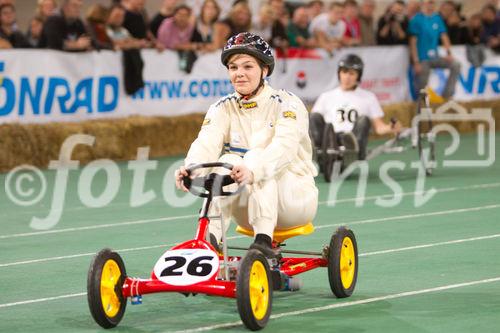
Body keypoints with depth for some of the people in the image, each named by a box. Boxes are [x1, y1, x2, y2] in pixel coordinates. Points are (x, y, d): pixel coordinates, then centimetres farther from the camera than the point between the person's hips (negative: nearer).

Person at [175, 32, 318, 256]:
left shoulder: (286, 104, -9)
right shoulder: (224, 109, 3)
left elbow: (284, 147, -29)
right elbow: (206, 143, -17)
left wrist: (252, 170, -49)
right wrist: (190, 168, -41)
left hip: (295, 198, -3)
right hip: (248, 208, 3)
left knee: (255, 156, -30)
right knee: (229, 160, -25)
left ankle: (263, 239, -40)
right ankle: (209, 237, -35)